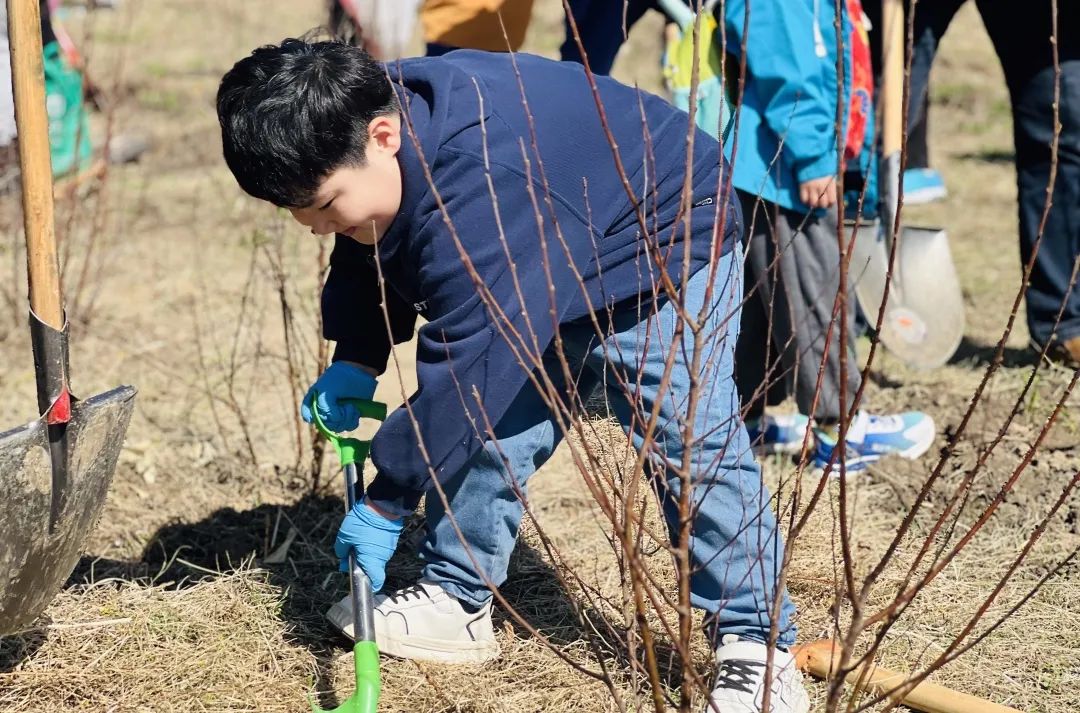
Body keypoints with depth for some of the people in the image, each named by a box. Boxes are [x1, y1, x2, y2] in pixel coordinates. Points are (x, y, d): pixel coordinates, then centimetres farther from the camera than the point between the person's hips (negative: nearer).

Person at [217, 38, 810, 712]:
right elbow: (368, 264, 6)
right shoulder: (376, 110, -14)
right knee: (494, 420, 4)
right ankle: (459, 603, 14)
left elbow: (463, 366, -38)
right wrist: (355, 362, -8)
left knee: (687, 435, -18)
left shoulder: (477, 190, -41)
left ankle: (758, 645, -11)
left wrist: (386, 503, -31)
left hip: (666, 249, -9)